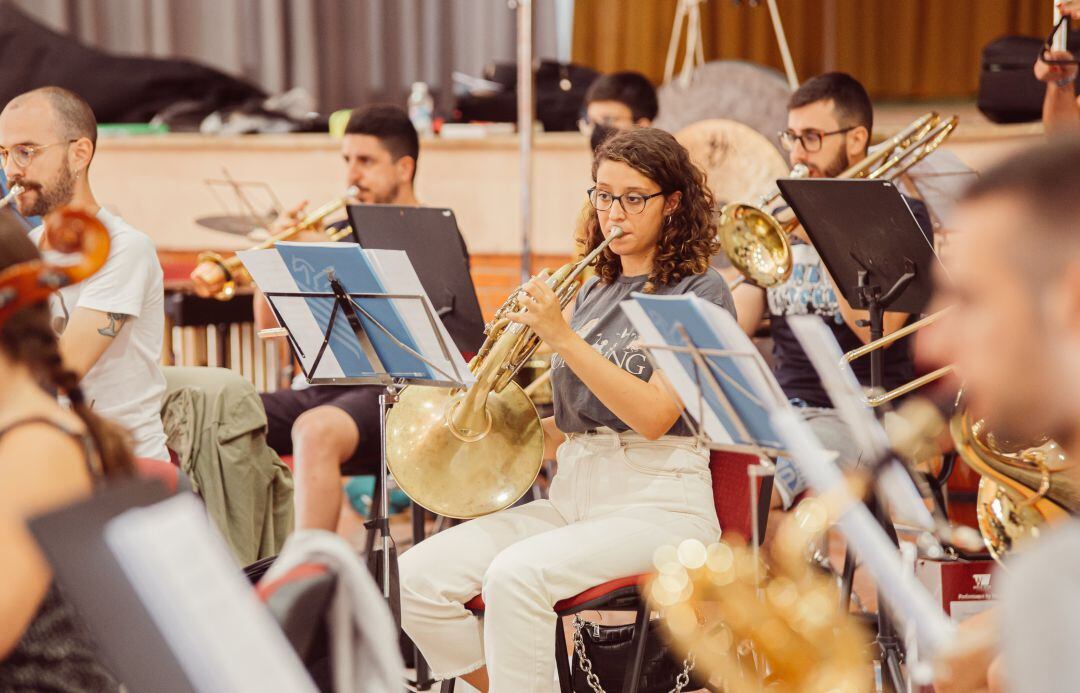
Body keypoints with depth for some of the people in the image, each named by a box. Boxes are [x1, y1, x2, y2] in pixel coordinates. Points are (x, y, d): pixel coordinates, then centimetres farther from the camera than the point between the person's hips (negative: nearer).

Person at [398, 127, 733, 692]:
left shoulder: (699, 291, -2)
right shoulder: (593, 294, 17)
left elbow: (654, 416, -16)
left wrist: (562, 337, -19)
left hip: (658, 504, -7)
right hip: (572, 495, 7)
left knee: (516, 574, -34)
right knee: (416, 576, -13)